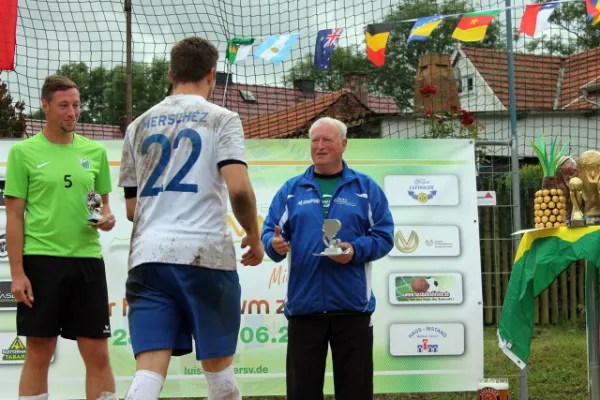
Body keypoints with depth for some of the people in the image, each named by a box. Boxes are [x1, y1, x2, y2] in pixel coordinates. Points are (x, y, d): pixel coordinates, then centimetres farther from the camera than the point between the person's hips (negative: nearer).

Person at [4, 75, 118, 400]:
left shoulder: (95, 151, 10)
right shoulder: (23, 152, 0)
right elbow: (14, 215, -2)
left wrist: (106, 217, -5)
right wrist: (16, 272, -8)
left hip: (87, 259, 3)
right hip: (41, 260, -3)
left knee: (98, 355, 3)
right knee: (38, 354, 2)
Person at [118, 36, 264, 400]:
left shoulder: (140, 125, 16)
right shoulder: (221, 119, 2)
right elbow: (239, 188, -12)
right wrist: (254, 237, 4)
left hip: (149, 255, 3)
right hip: (205, 254, -3)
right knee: (219, 366, 12)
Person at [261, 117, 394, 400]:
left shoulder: (366, 188, 8)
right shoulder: (291, 190, 12)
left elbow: (384, 236, 3)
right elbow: (269, 230, 7)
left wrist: (355, 250, -16)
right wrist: (274, 244, -17)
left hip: (352, 306, -1)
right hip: (304, 305, 1)